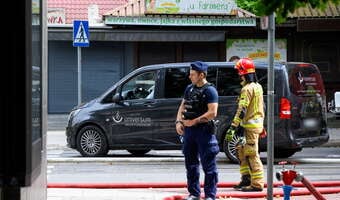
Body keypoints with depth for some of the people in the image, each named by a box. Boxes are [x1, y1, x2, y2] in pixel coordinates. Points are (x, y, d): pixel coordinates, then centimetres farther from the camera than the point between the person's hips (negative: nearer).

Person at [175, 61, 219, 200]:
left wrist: (194, 121, -16)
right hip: (188, 131, 8)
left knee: (208, 165, -4)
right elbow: (182, 106, 19)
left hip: (204, 131, -8)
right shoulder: (189, 88, 14)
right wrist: (179, 122, 1)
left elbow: (212, 113, -18)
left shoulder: (210, 90, -10)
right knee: (191, 163, 14)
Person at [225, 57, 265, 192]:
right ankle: (246, 178, 19)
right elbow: (261, 107, 21)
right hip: (257, 122, 10)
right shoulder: (258, 86, 14)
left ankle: (257, 184, -5)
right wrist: (262, 125, 27)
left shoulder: (247, 89, -16)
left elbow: (241, 110, -23)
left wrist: (233, 128, -26)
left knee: (252, 155, -7)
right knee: (240, 149, 17)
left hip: (251, 125, -10)